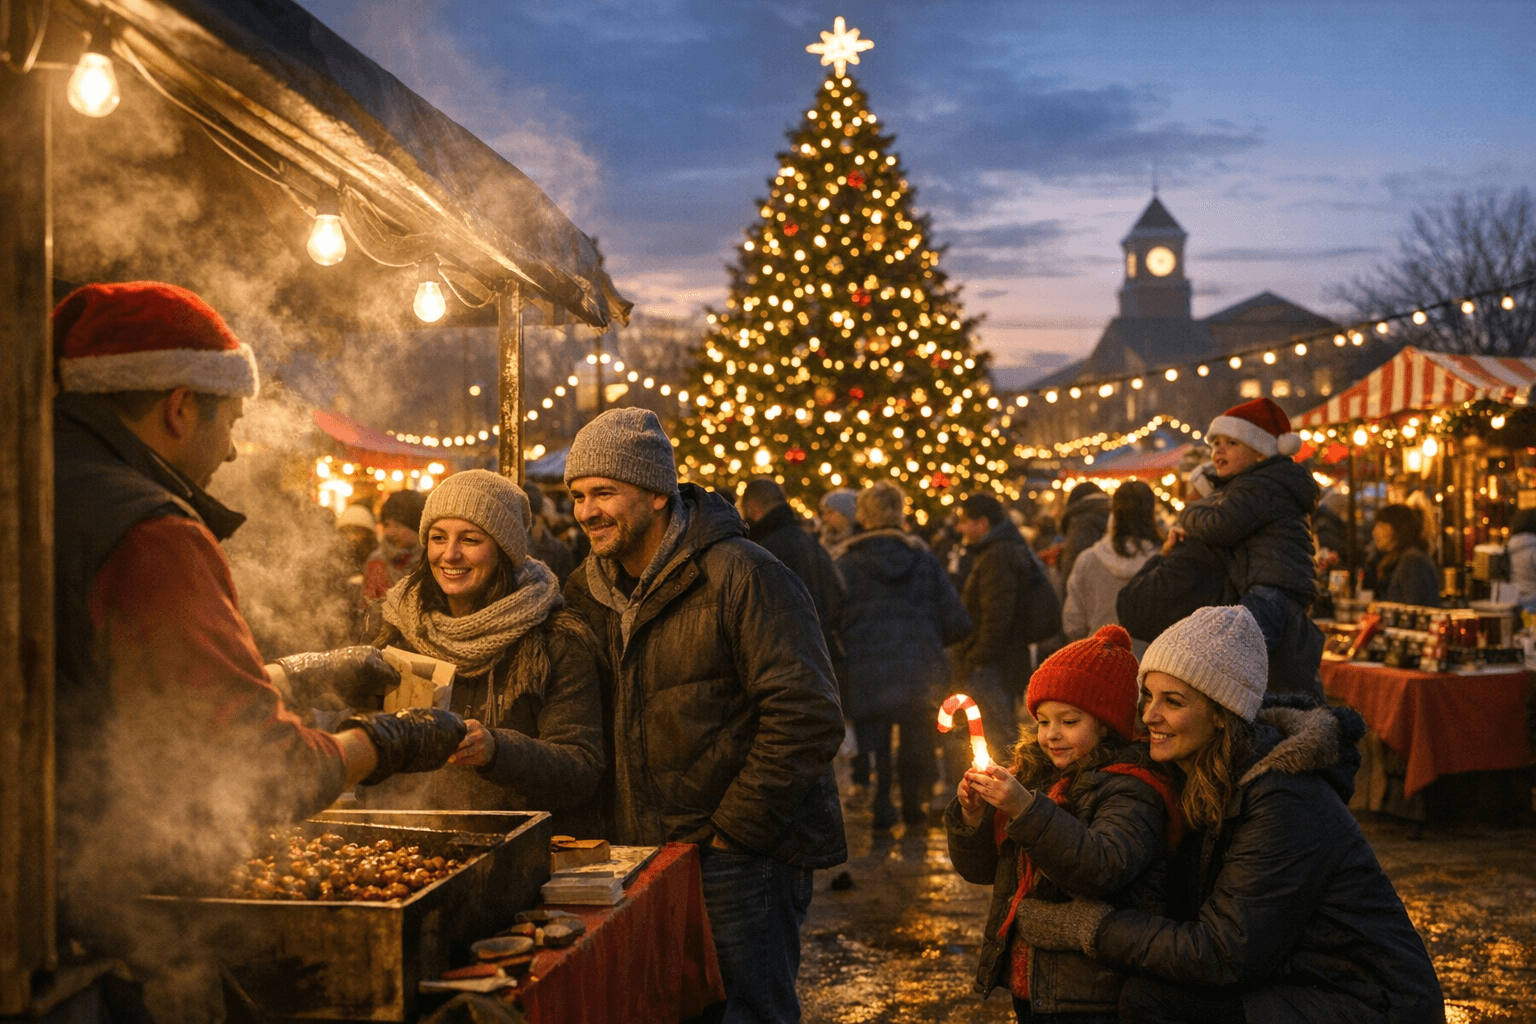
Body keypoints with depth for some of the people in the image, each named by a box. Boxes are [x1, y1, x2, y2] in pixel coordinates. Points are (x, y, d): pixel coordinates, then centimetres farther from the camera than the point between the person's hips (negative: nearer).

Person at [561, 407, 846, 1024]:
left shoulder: (742, 576, -13)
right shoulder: (590, 591, 10)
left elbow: (806, 719, -19)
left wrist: (730, 834, -16)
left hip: (742, 863, -7)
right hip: (639, 858, 7)